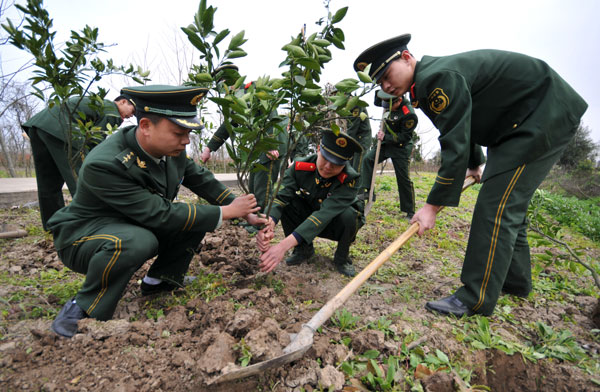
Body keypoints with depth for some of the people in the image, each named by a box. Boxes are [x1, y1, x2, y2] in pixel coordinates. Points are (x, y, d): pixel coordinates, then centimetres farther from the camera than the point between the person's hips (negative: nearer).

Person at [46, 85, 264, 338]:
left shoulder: (171, 149, -13)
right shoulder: (104, 165, -34)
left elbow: (203, 181, -2)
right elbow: (160, 215, -34)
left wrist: (247, 214, -9)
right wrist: (225, 212, -29)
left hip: (139, 228, 7)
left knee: (199, 217, -6)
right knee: (138, 241, -38)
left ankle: (158, 279, 8)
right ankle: (84, 309, -13)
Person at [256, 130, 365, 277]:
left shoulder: (348, 180, -33)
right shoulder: (300, 167, -22)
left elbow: (325, 214, -45)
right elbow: (280, 196, -30)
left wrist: (284, 245, -55)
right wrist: (269, 222, -55)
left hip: (336, 225, -2)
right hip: (308, 217, 3)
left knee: (348, 215, -35)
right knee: (287, 203, -23)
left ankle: (342, 258, -4)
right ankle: (303, 249, 0)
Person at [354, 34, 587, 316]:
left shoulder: (438, 77, -26)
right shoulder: (428, 83, 6)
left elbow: (456, 147, -29)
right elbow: (464, 125, 21)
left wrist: (432, 206, -25)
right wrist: (475, 164, 29)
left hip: (546, 114, -10)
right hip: (517, 122, 10)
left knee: (495, 206, -17)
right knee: (508, 204, 14)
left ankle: (476, 299, -9)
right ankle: (515, 281, 30)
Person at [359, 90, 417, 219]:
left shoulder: (409, 115, -27)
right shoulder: (393, 102, -3)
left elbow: (404, 137, -23)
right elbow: (377, 102, 14)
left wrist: (385, 137, -20)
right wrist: (380, 91, -5)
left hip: (400, 148, -7)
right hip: (386, 142, 8)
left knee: (403, 179, -4)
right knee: (367, 159, -7)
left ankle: (410, 212, 8)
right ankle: (366, 191, -6)